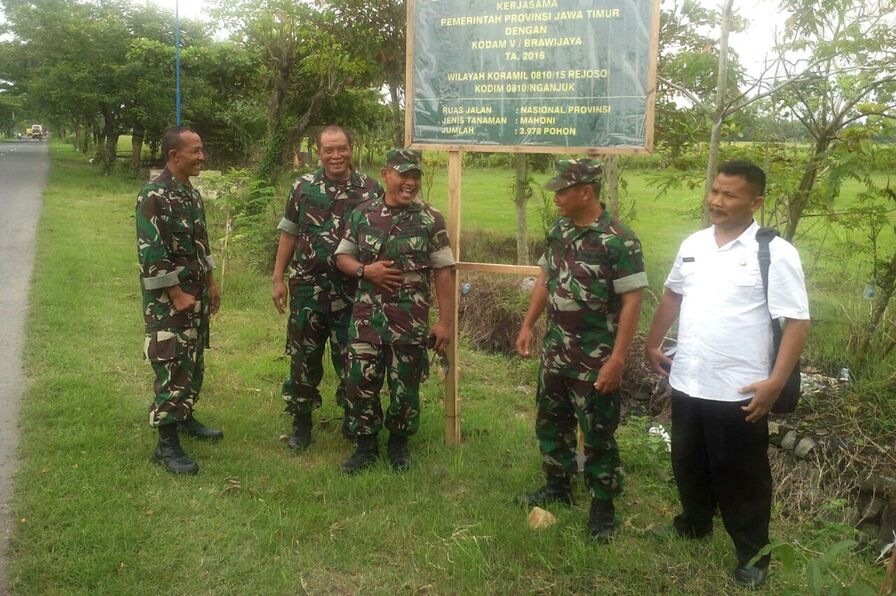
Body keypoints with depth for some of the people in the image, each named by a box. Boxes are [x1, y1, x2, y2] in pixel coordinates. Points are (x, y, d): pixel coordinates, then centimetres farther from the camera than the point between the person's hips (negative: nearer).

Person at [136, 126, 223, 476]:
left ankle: (185, 419, 34)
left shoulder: (192, 193, 11)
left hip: (196, 295, 9)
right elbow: (151, 254, -21)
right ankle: (166, 445, 0)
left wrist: (211, 285, 18)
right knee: (172, 369, -7)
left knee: (194, 363, 17)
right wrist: (177, 295, -19)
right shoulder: (154, 196, -17)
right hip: (168, 301, -9)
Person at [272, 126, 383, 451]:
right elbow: (289, 234, 8)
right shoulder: (303, 187, 3)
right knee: (304, 359, 9)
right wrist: (278, 278, 5)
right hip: (307, 289, 1)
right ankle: (301, 424, 23)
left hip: (353, 291, -1)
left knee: (351, 361, 7)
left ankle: (353, 422, 25)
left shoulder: (371, 189, -1)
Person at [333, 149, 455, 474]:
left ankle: (399, 443, 29)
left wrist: (445, 321, -7)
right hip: (367, 316, 2)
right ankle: (366, 445, 23)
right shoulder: (362, 214, 4)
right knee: (359, 382, 4)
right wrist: (365, 270, -11)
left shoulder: (430, 219, -4)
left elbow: (443, 271, -3)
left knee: (405, 386, 7)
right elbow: (342, 257, 11)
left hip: (411, 321, -2)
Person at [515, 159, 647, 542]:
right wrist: (527, 326, 10)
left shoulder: (619, 241, -19)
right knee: (550, 421, 19)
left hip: (595, 359, -7)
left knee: (598, 435, 4)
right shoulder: (559, 230, 4)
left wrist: (617, 359, -21)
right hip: (556, 350, 7)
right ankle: (558, 486, 37)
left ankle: (603, 506, 20)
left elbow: (632, 301, -19)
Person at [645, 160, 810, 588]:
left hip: (737, 392, -6)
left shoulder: (774, 253, -14)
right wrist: (653, 342, 19)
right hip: (686, 383, 6)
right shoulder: (693, 244, 5)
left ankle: (753, 554, 29)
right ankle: (694, 522, 47)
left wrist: (775, 382, -21)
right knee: (688, 462, 23)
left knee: (741, 476, 9)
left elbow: (797, 322, -15)